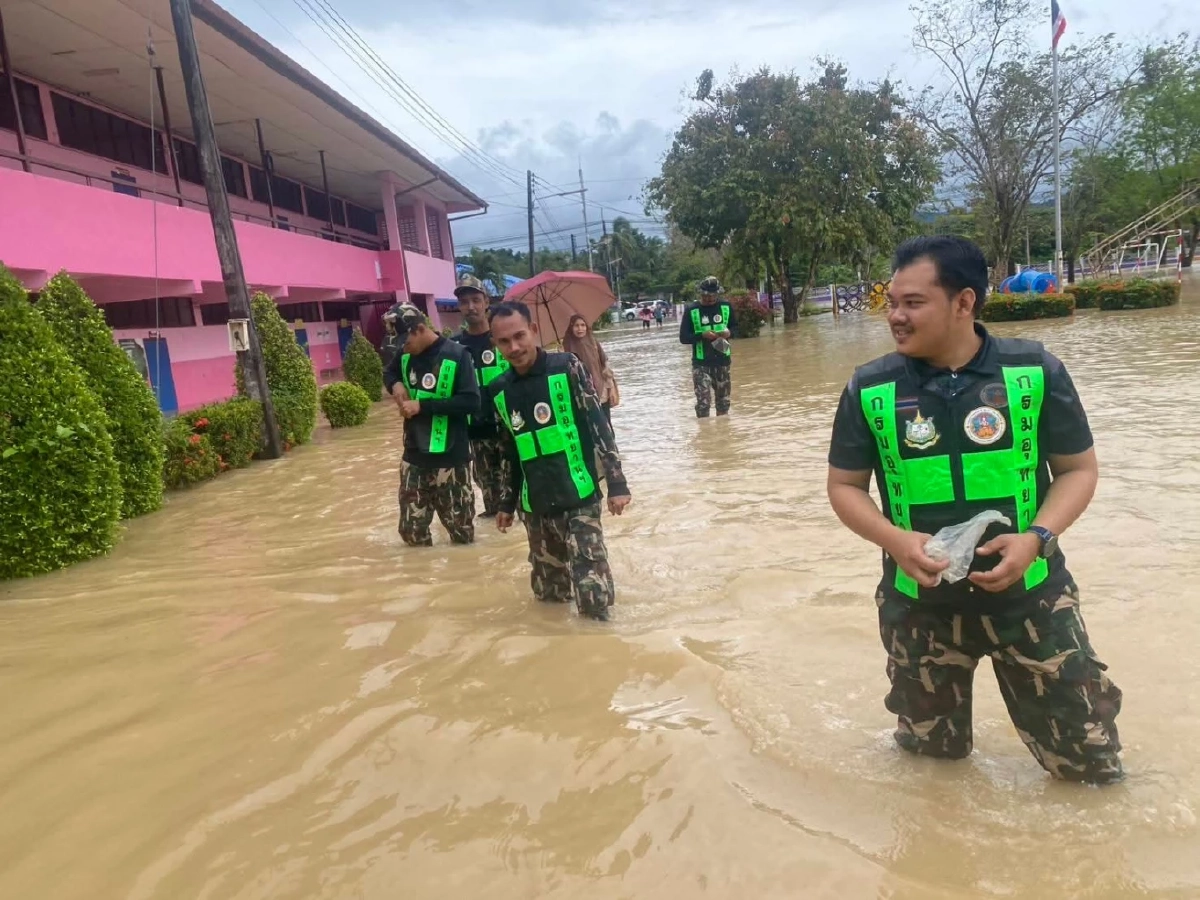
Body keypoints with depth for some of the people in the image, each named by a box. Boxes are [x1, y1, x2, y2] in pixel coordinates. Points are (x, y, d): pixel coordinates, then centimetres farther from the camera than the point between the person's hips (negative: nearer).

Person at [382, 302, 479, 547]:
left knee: (461, 530, 6)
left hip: (449, 457, -5)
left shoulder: (456, 355, -14)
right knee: (411, 530, 11)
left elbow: (471, 402, -20)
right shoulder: (405, 355, 3)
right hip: (414, 455, 5)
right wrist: (396, 384, 0)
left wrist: (423, 405, -22)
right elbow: (389, 373, 25)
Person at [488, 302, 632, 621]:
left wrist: (616, 482, -12)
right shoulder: (500, 390, 7)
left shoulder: (567, 367, -7)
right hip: (536, 505, 5)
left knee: (593, 589, -10)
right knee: (548, 591, 12)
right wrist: (507, 502, 19)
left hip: (579, 496, -5)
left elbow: (599, 425, -8)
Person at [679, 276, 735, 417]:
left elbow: (734, 328, 14)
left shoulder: (726, 307, 1)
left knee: (723, 399, 14)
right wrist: (702, 335, -22)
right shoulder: (691, 310, -8)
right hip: (701, 363, -3)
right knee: (703, 401, -11)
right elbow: (683, 337, -7)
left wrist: (729, 333, -10)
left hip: (722, 361, 4)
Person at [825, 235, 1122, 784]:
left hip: (1029, 597, 0)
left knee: (1089, 764, 13)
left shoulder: (1035, 371, -10)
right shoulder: (869, 389, -9)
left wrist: (1037, 538, -19)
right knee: (932, 755, 19)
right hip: (919, 605, 1)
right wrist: (894, 540, -19)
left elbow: (1079, 469, -1)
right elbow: (844, 485, -1)